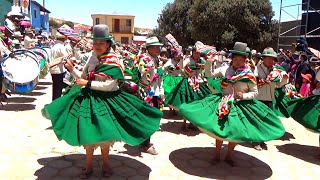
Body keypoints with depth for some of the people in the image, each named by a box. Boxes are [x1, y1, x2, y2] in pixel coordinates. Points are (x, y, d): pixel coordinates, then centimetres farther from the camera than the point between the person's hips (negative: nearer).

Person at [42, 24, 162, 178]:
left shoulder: (114, 62, -10)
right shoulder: (92, 59, 6)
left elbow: (108, 85, -18)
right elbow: (83, 78, 14)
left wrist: (88, 83, -16)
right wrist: (72, 69, 0)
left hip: (106, 101, -4)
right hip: (89, 100, 4)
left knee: (104, 134, 5)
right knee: (88, 133, 7)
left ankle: (105, 164, 28)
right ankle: (89, 166, 24)